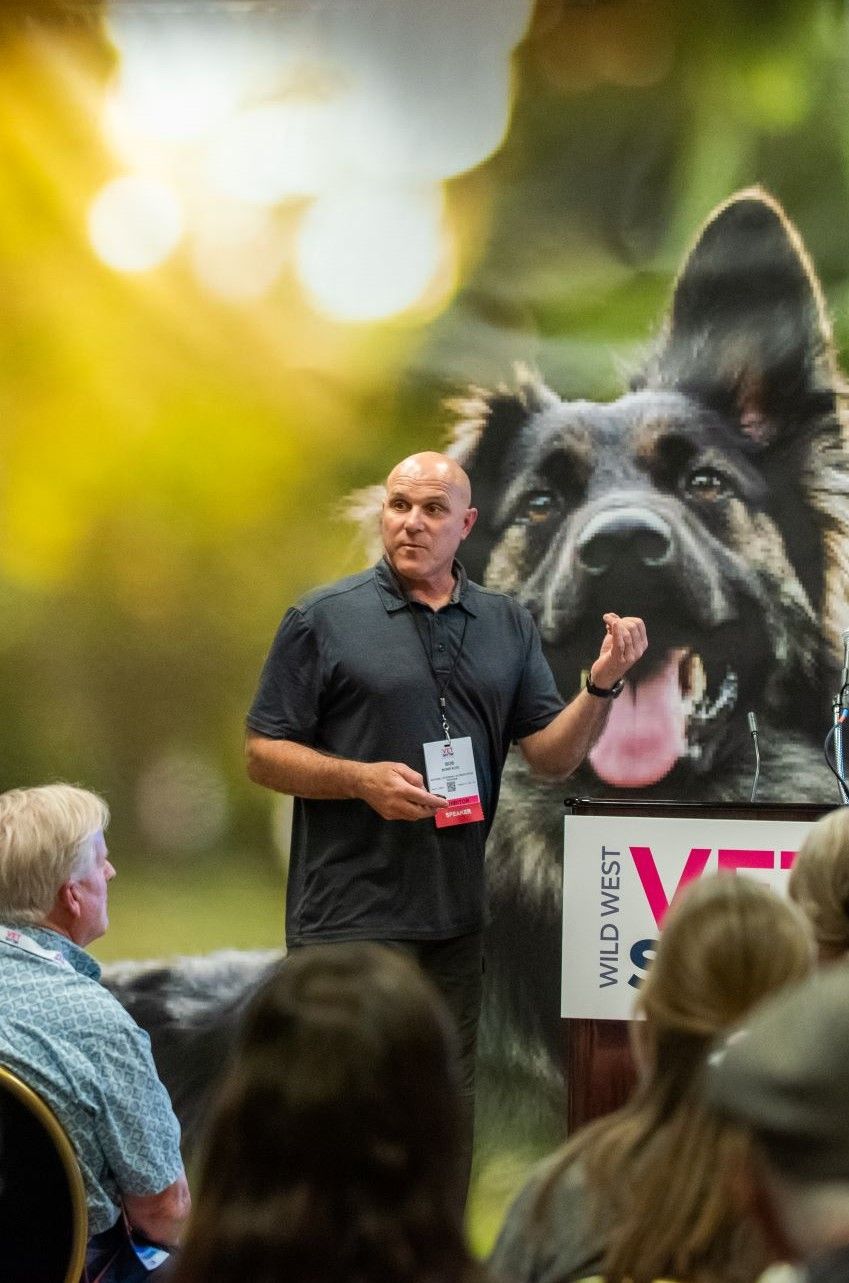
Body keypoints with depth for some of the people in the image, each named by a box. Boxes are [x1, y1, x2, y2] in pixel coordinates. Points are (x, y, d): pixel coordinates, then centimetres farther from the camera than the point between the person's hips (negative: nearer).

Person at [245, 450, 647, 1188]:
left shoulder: (507, 625, 12)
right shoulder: (323, 620, -1)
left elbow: (552, 755, 8)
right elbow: (263, 756, -1)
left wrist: (602, 686, -9)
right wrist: (362, 779, -17)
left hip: (456, 919, 4)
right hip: (351, 914, -4)